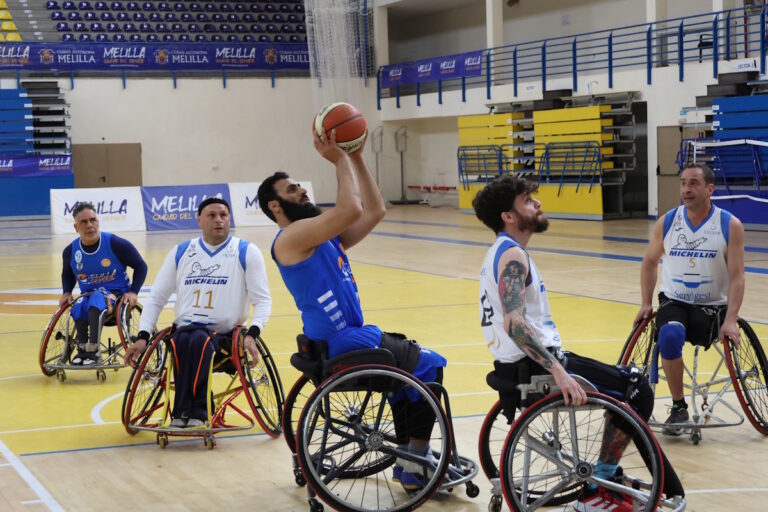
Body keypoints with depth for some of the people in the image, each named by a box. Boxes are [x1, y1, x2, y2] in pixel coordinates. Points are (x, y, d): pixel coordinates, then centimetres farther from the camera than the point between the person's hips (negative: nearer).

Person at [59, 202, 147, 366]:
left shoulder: (116, 244, -13)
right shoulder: (70, 251, -1)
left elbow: (141, 266, -2)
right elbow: (67, 274, 22)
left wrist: (133, 292, -12)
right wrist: (66, 292, 4)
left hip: (117, 296, -3)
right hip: (89, 295, 3)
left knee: (97, 298, -37)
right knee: (78, 308, -32)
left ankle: (93, 350, -37)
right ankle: (82, 349, -18)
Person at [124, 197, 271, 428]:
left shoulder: (246, 252, 6)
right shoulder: (180, 252, 14)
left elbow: (262, 299, 3)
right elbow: (156, 297, 14)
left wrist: (251, 335, -15)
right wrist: (143, 337, 1)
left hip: (223, 333, -2)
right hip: (184, 329, 2)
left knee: (200, 340, -36)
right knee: (182, 341, -34)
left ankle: (187, 411, -30)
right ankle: (198, 409, -32)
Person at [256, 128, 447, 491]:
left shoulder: (326, 236, 15)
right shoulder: (292, 237, -15)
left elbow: (374, 211, 12)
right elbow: (351, 209, -27)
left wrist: (357, 158, 7)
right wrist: (339, 159, -17)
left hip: (349, 336, 10)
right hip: (340, 345, -10)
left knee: (410, 363, 25)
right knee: (430, 367, -3)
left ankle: (407, 459, 26)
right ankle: (415, 470, 3)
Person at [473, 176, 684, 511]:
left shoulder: (503, 252, 16)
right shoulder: (512, 255, -16)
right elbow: (515, 324, -30)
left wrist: (557, 361, 25)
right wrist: (558, 372, -35)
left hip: (529, 361, 10)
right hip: (533, 366, -10)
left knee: (629, 382, 19)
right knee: (637, 391, -9)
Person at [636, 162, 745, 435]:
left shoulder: (730, 225, -6)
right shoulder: (666, 222, 1)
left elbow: (737, 276, -9)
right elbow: (650, 262, 16)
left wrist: (731, 319, -21)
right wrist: (646, 304, 6)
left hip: (712, 305, -1)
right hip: (673, 301, 1)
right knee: (669, 336, -30)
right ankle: (678, 407, -12)